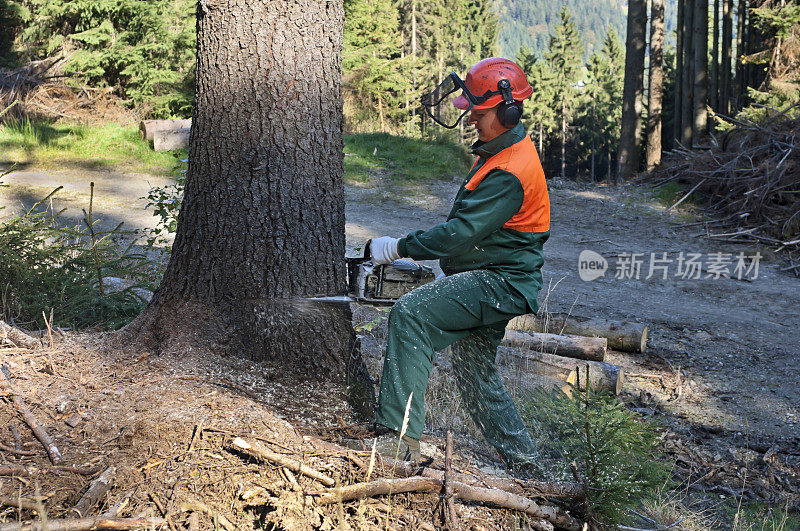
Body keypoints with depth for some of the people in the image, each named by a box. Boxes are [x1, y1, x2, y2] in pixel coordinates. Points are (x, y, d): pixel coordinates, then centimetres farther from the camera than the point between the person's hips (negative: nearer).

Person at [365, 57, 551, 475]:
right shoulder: (497, 150, 12)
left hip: (500, 284, -11)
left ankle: (401, 436, -28)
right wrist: (451, 270, 20)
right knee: (475, 370, 17)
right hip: (488, 279, 11)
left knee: (410, 313, -24)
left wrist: (397, 247, -20)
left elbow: (459, 233, -27)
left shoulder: (510, 172, -23)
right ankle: (521, 459, 29)